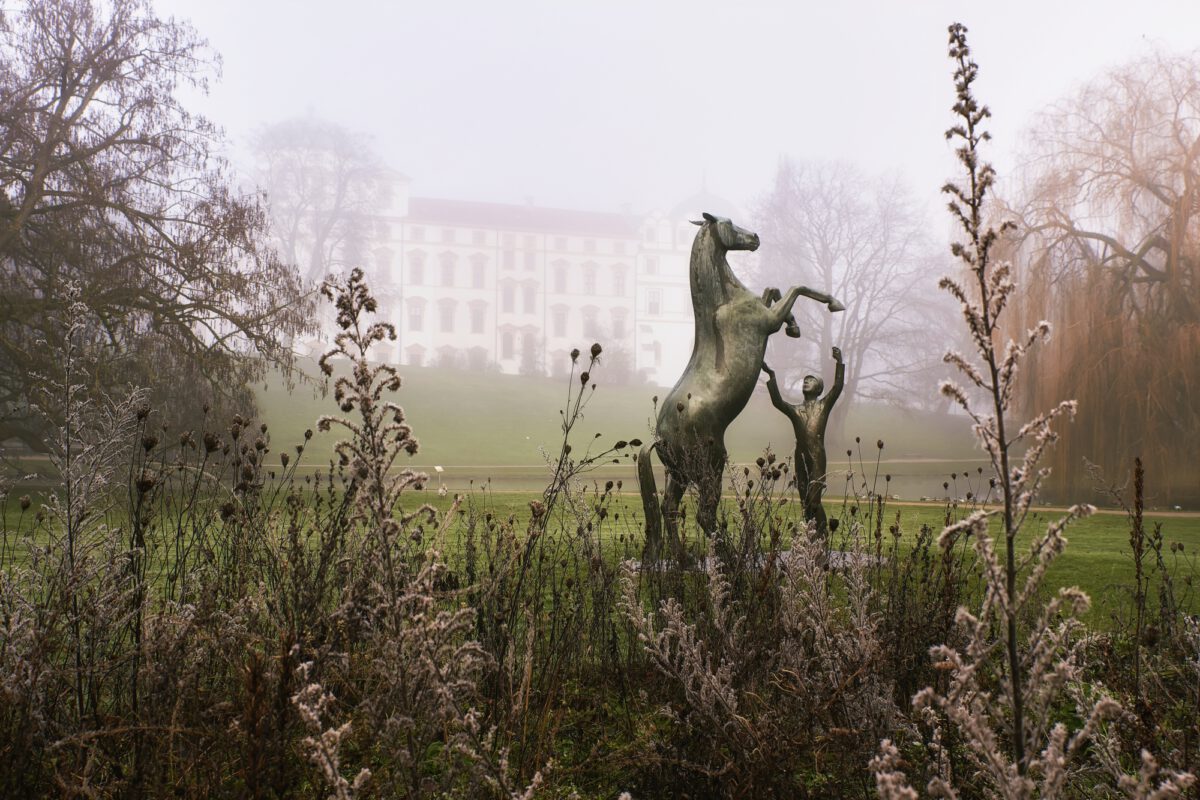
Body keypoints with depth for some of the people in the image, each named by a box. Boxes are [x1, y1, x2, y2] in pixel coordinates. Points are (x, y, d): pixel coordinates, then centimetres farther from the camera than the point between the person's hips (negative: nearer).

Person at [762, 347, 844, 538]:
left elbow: (837, 388, -6)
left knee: (814, 500, -13)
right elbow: (777, 401, -2)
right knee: (805, 501, 5)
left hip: (817, 458, -4)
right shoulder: (795, 410, 15)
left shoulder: (824, 405, 8)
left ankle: (822, 535, -6)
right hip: (801, 458, 4)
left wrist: (839, 363, -13)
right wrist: (771, 376, -8)